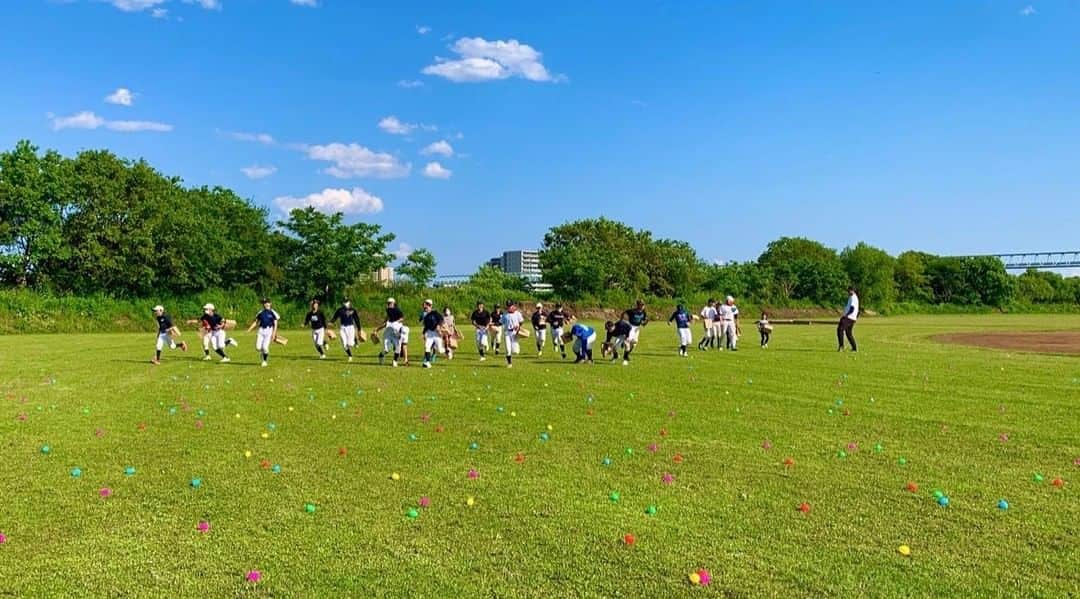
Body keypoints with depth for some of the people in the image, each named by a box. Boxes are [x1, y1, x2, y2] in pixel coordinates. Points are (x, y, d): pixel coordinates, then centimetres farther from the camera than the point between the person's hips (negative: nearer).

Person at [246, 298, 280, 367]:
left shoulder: (272, 313, -2)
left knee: (265, 347, -12)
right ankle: (265, 353, 27)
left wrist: (274, 334, -11)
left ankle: (265, 361, 10)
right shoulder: (261, 312, 10)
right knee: (258, 348, -6)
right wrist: (250, 329, 6)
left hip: (269, 330, -4)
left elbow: (275, 324, -3)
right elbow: (256, 322, 16)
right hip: (261, 330, 4)